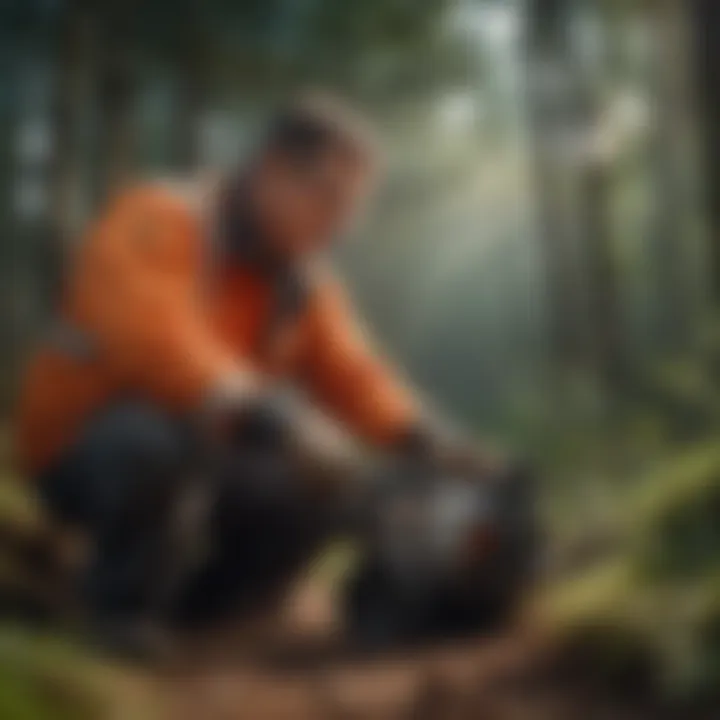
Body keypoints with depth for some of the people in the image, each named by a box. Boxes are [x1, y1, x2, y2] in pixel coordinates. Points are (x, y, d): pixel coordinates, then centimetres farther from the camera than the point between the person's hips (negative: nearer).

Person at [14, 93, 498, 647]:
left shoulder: (305, 281, 4)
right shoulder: (158, 221, -19)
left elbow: (350, 374, -3)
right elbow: (149, 332, -35)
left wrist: (419, 438, -22)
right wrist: (250, 407, -47)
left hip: (190, 455, 6)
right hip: (81, 449, -6)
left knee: (293, 512, -18)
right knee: (153, 439, -38)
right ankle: (118, 607, -13)